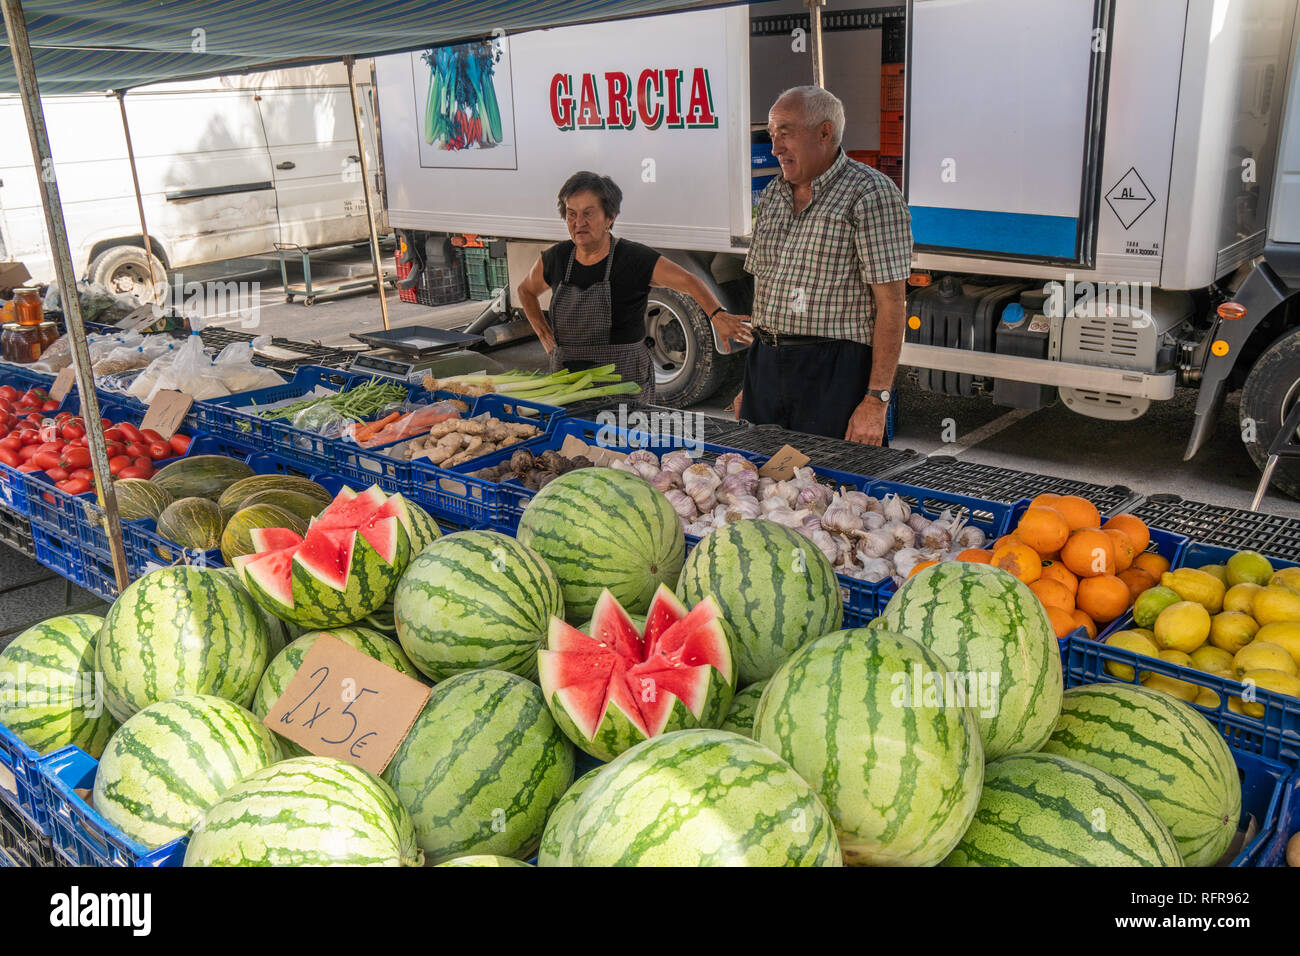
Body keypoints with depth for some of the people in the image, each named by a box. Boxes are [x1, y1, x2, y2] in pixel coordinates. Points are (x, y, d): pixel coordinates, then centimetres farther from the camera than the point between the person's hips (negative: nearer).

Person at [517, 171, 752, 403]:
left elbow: (690, 282, -14)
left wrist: (717, 315, -32)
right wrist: (545, 335, 14)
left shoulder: (634, 259, -7)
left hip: (624, 382, -4)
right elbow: (526, 290, 26)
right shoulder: (556, 258, 7)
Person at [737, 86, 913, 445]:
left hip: (835, 373, -6)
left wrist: (876, 400, -18)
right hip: (765, 365, 6)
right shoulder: (772, 195, 15)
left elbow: (892, 302, -12)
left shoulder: (871, 193, -7)